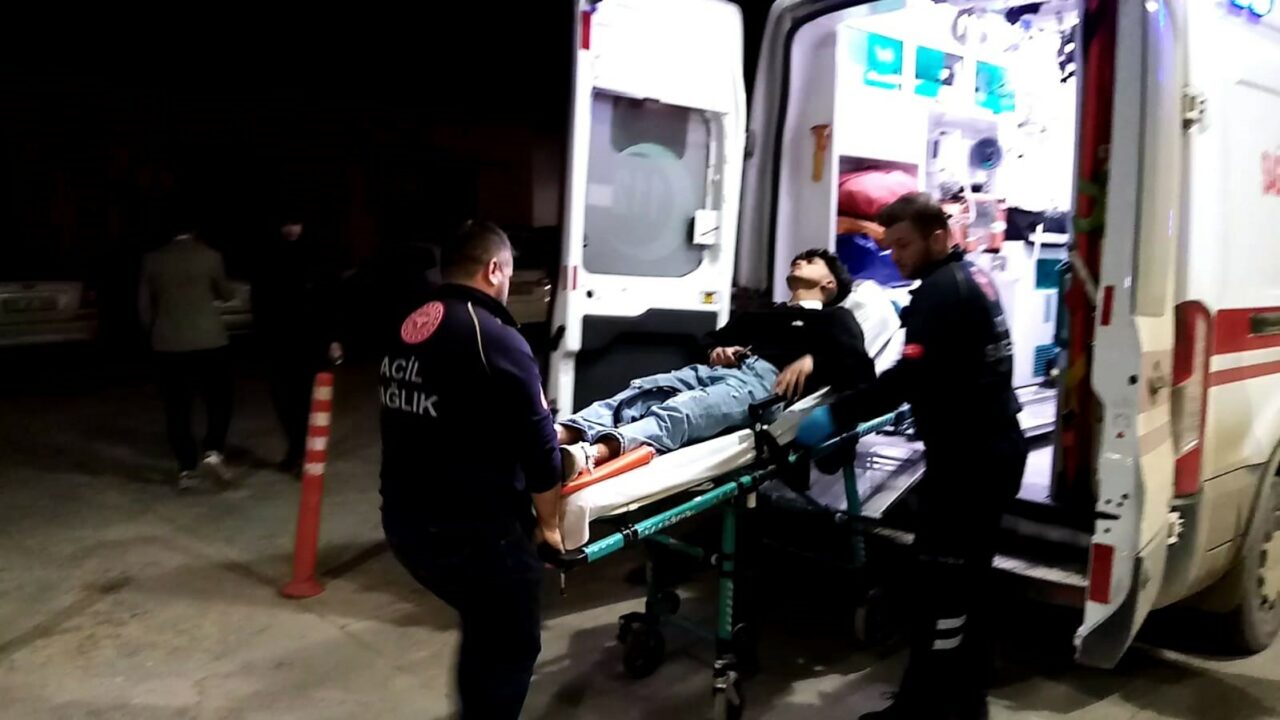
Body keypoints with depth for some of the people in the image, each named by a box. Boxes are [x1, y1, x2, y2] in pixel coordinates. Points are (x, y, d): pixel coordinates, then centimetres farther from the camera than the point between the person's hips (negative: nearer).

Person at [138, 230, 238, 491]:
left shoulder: (152, 259, 2)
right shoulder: (209, 256, -6)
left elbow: (144, 305, 7)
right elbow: (227, 294, 7)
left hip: (168, 344, 2)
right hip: (208, 340, -2)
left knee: (177, 407, 7)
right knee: (219, 400, 12)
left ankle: (186, 469, 7)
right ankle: (212, 452, -6)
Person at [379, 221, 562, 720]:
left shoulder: (403, 326, 7)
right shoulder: (495, 338, -16)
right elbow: (538, 444, -15)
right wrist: (548, 522, 1)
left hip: (404, 520, 8)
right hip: (472, 529, -8)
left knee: (484, 627, 28)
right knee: (512, 646, 14)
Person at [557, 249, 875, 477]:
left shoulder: (835, 319, 26)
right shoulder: (762, 314, 42)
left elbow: (861, 368, 8)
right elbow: (715, 339, 33)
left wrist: (811, 359, -9)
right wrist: (718, 349, 9)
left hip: (765, 378, -6)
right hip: (716, 370, 6)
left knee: (678, 411, -36)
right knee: (636, 394, -25)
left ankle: (590, 454, -61)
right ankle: (555, 438, -48)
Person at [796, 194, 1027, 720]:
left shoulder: (941, 290, -17)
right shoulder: (969, 279, 14)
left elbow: (912, 374, -29)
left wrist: (836, 415, -30)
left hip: (968, 457, -10)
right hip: (991, 449, 10)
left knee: (940, 583, -5)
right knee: (965, 579, 17)